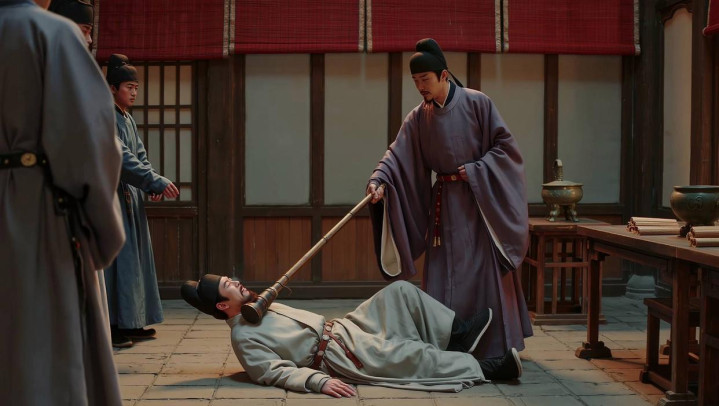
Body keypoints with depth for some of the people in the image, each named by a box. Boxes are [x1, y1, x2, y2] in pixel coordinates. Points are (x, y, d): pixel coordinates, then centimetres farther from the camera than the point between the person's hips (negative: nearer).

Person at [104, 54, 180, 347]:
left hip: (131, 197, 9)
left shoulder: (128, 119, 17)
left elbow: (140, 156, 13)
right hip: (112, 195, -9)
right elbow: (122, 158, -21)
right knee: (117, 259, -9)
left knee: (135, 258, 11)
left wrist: (153, 186, -4)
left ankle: (131, 322, 18)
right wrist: (156, 181, -23)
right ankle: (112, 326, -6)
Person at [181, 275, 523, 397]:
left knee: (400, 291, -2)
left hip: (339, 328, 10)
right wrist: (318, 381, -34)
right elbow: (278, 372, -21)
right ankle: (484, 369, -10)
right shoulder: (244, 337, -10)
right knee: (415, 356, -20)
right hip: (338, 354, -10)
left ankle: (456, 336, 0)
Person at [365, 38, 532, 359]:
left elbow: (504, 145, -5)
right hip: (445, 204, 4)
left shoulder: (477, 103, -7)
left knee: (486, 271, -2)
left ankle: (497, 347, 8)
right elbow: (398, 155, -7)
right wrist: (379, 180, -24)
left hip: (480, 201, -4)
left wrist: (474, 170, -14)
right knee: (443, 275, 3)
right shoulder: (418, 118, 3)